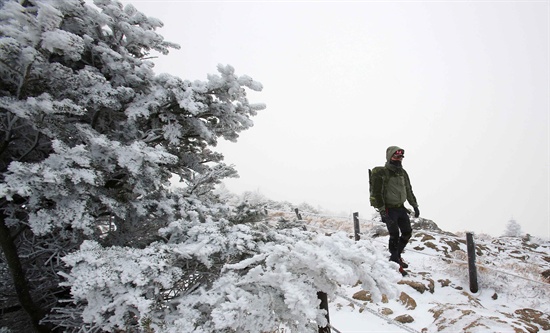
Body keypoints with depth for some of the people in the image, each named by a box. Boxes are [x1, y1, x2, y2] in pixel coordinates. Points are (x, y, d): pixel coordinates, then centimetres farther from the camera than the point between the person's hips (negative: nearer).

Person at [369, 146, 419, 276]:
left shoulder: (402, 172, 9)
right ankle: (395, 262, 8)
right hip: (389, 209, -7)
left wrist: (415, 206, 16)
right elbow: (377, 194, -17)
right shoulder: (380, 173, -14)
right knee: (395, 235, -7)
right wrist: (382, 211, -21)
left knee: (407, 233, 9)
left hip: (401, 208, 7)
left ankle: (396, 255, 28)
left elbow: (409, 190, 19)